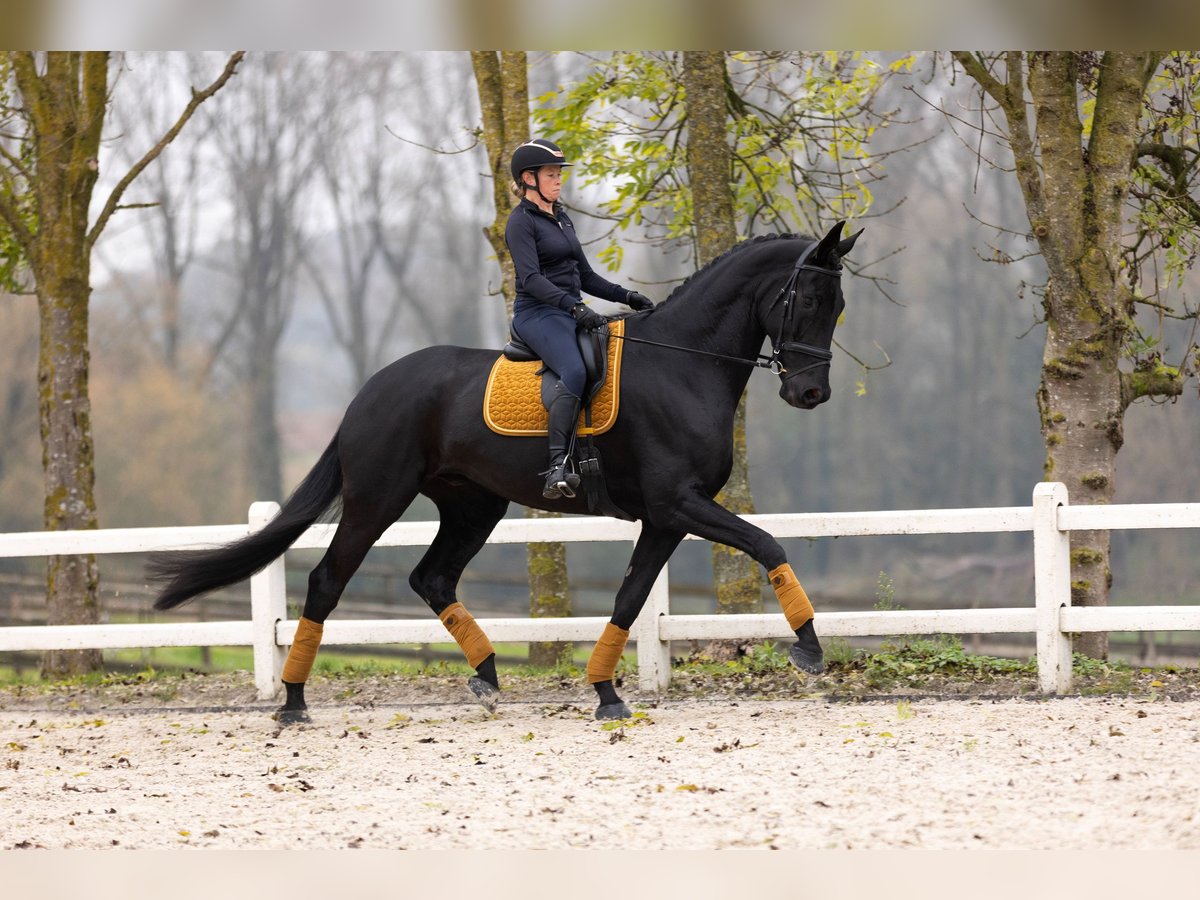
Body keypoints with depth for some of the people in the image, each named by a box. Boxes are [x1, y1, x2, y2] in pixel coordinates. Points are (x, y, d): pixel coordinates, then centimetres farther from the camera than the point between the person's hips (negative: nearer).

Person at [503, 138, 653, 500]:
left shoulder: (561, 218, 21)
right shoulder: (521, 222, -6)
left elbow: (584, 276, 26)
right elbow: (531, 279, -19)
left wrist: (625, 296, 13)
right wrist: (574, 308, -30)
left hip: (573, 313, 9)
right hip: (538, 314, -9)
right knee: (574, 371, -35)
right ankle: (557, 468, -43)